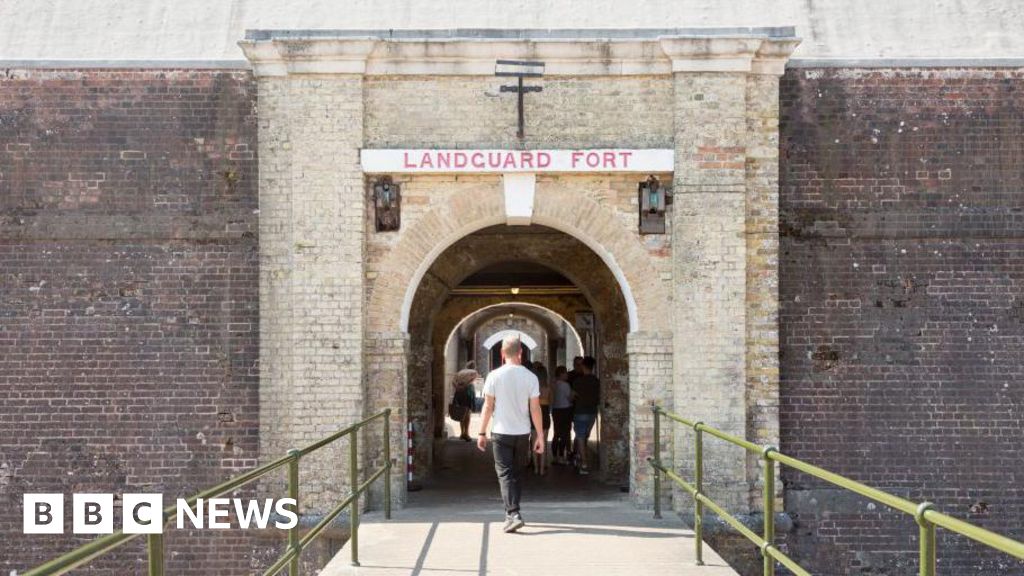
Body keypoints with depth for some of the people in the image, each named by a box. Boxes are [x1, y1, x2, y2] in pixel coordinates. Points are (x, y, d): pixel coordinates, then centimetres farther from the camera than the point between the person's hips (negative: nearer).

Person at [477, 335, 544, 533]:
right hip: (523, 433, 3)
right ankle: (512, 513, 22)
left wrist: (482, 433, 3)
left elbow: (488, 406, -5)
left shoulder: (495, 376, -7)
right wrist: (540, 436, 2)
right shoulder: (530, 377, -4)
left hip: (501, 433, -2)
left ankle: (513, 515, -16)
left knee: (505, 474, -2)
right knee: (515, 473, 17)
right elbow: (535, 409, -3)